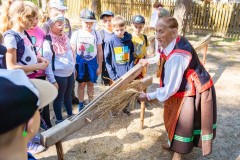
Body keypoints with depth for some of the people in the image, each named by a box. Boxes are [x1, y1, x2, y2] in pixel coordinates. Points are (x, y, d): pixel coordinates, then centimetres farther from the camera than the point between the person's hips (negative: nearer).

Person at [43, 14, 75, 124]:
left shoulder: (64, 37, 4)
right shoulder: (48, 42, -17)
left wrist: (74, 69, 16)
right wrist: (52, 80, -17)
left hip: (70, 73, 7)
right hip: (59, 75, -6)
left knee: (68, 96, 21)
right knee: (59, 98, 10)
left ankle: (70, 115, 39)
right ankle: (59, 119, 27)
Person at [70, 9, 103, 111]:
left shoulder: (96, 34, -4)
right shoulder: (76, 34, -6)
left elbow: (100, 51, 1)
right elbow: (72, 51, -2)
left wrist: (100, 66, 1)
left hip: (92, 62, 1)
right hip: (80, 62, -1)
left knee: (91, 84, 10)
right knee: (81, 84, 7)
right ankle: (81, 105, 21)